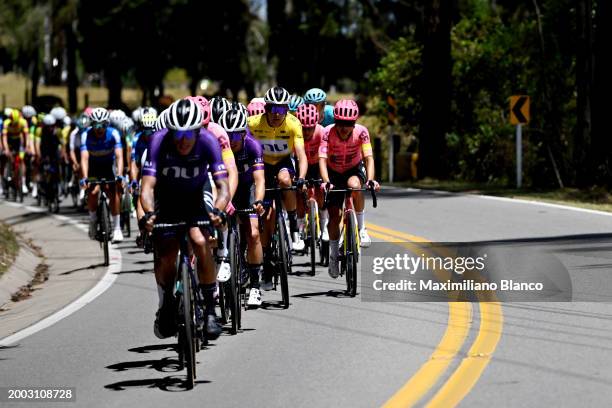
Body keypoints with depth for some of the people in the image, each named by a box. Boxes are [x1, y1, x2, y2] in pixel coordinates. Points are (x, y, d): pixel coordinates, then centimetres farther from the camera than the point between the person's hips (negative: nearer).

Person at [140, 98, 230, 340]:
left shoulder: (208, 141, -28)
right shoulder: (159, 141, -29)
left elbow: (223, 187, -31)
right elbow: (147, 186, -34)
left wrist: (217, 211, -51)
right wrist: (148, 213, -53)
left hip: (196, 199, 0)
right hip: (166, 200, 0)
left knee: (200, 243, -26)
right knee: (165, 256, -15)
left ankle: (210, 310, -15)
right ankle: (166, 305, 14)